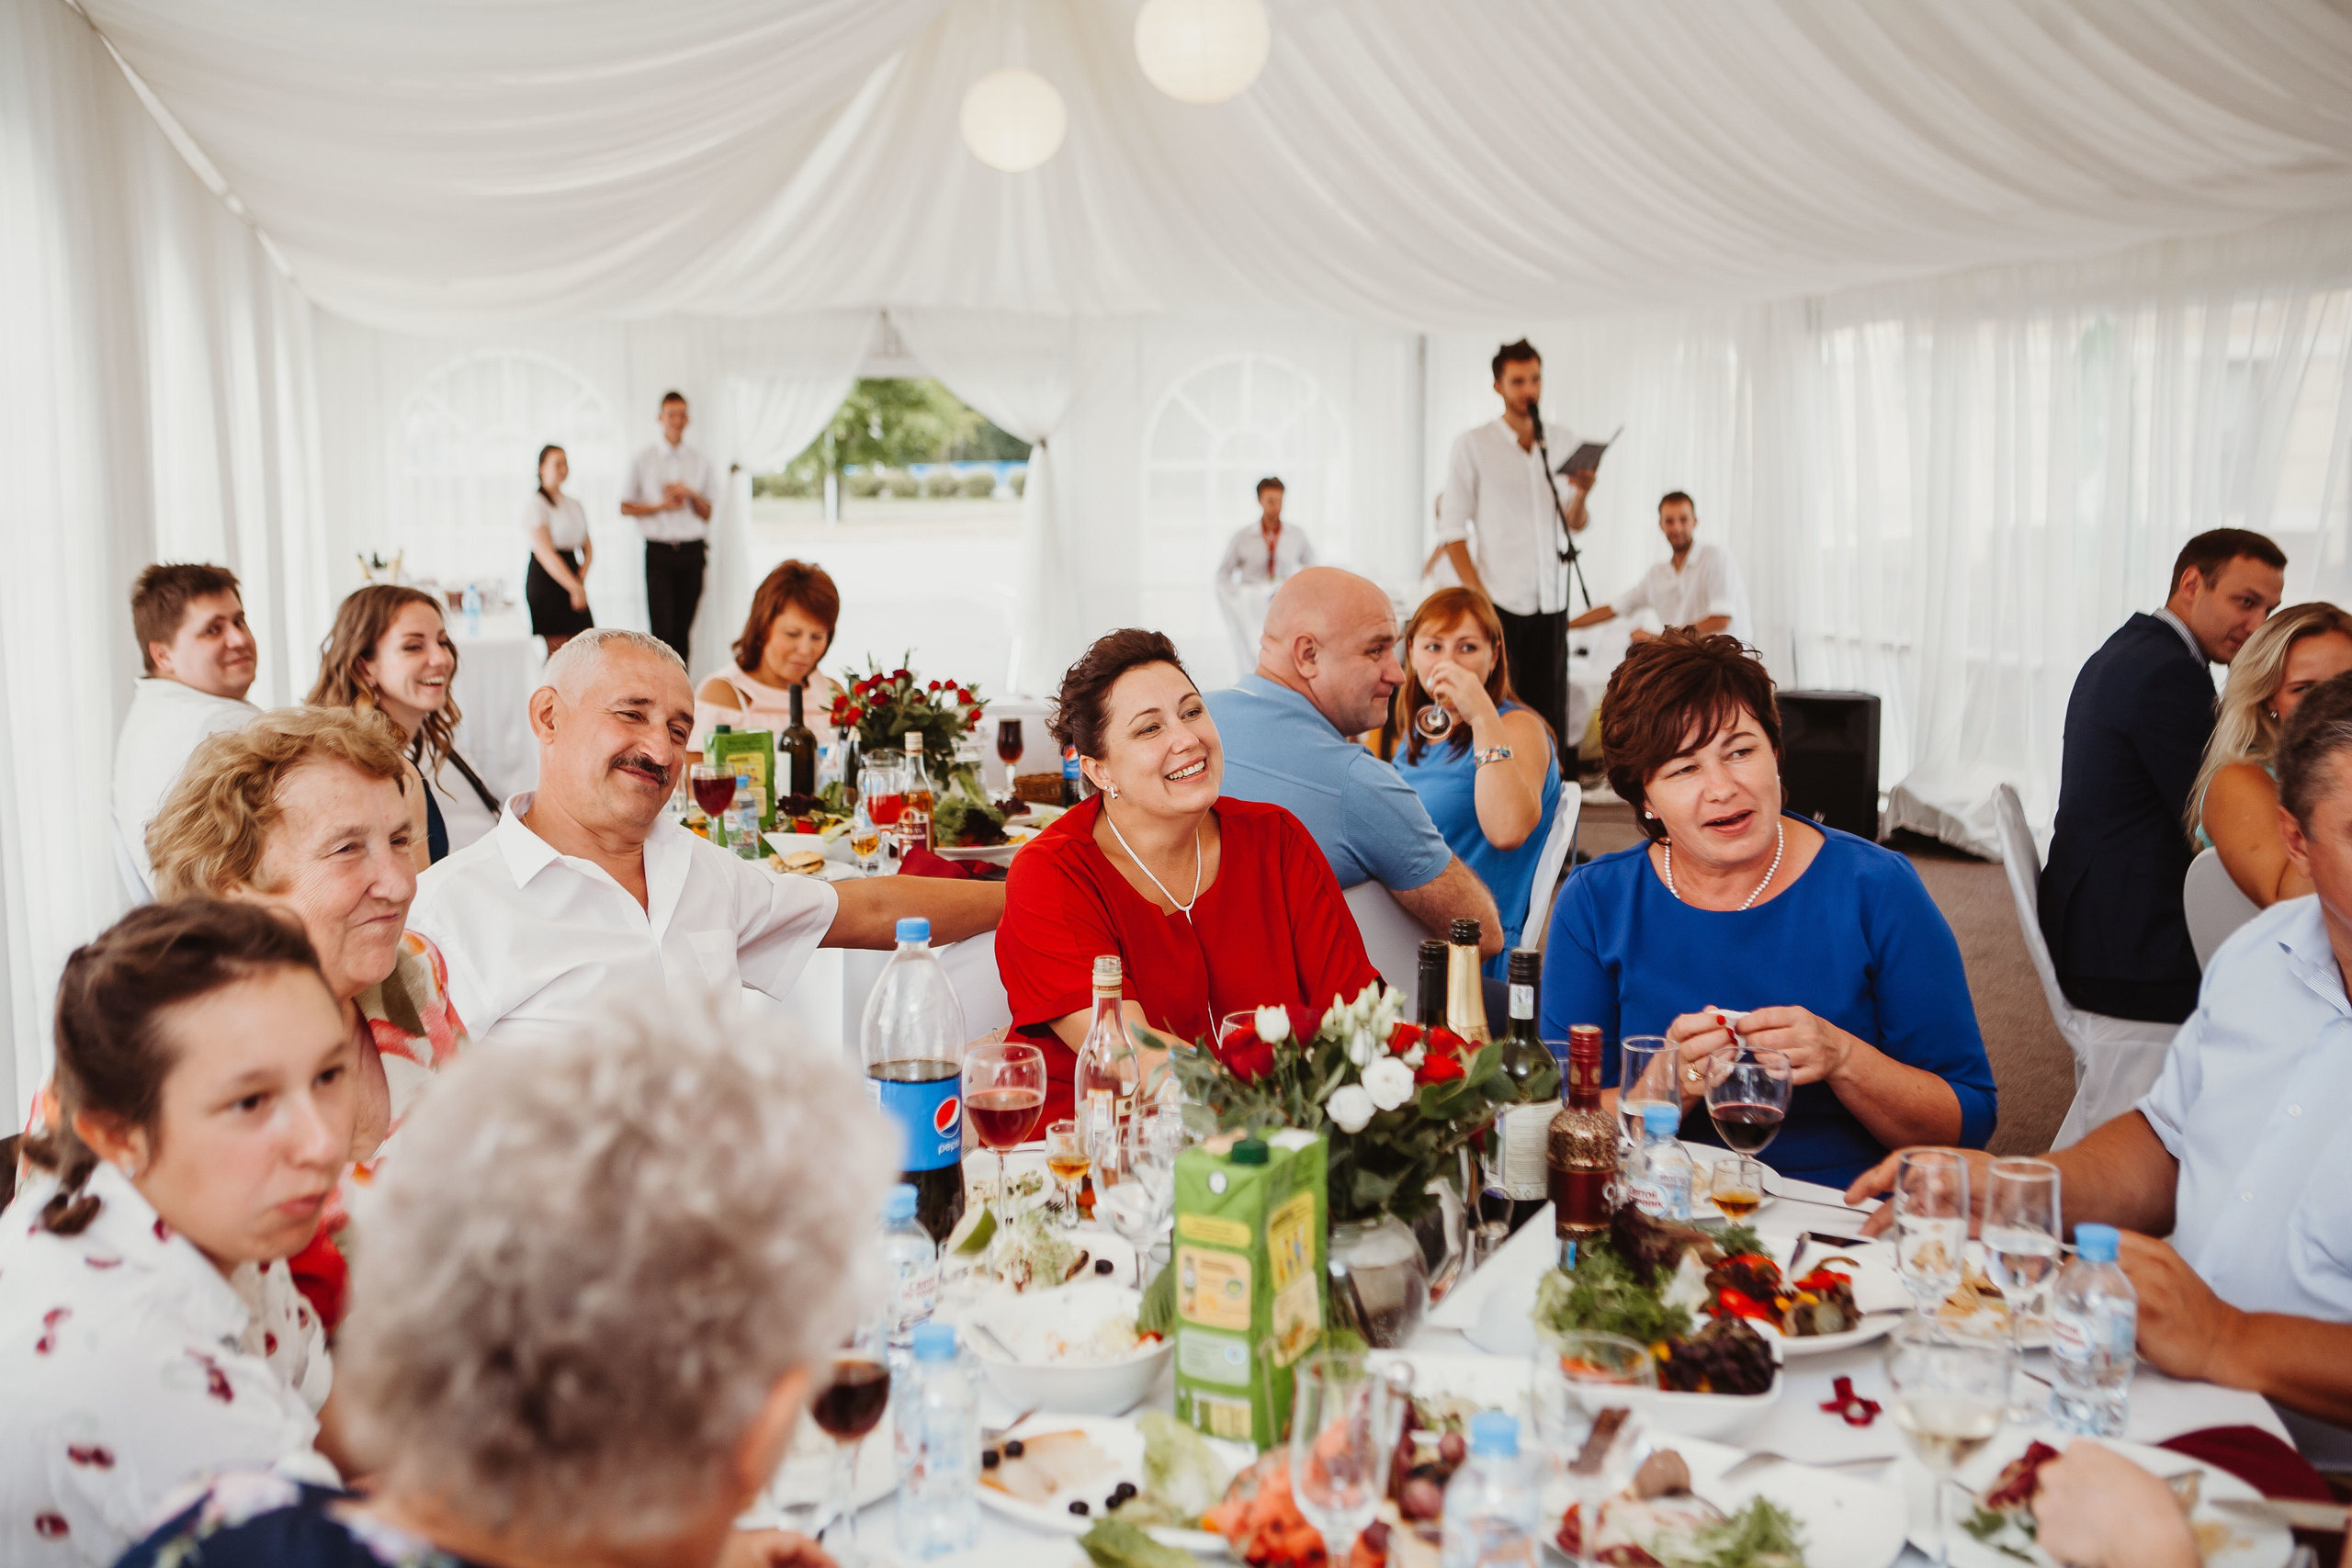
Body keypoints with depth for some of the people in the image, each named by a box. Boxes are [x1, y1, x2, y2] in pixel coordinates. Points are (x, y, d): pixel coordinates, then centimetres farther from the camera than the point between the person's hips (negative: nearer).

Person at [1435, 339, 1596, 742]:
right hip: (1498, 603, -3)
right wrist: (1478, 598, -11)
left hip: (1551, 602, 4)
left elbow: (1573, 526, 14)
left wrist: (1579, 495, -9)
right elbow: (1452, 530, -2)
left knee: (1549, 713, 2)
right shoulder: (1473, 444, 1)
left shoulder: (1562, 443, 12)